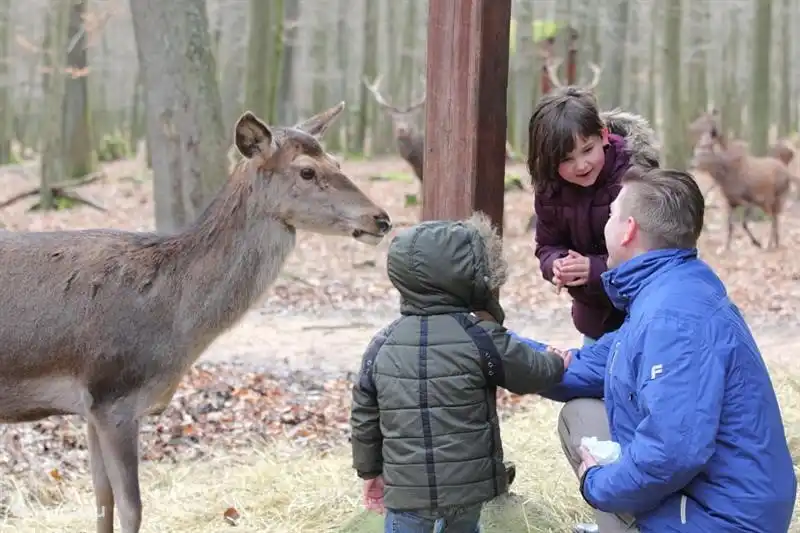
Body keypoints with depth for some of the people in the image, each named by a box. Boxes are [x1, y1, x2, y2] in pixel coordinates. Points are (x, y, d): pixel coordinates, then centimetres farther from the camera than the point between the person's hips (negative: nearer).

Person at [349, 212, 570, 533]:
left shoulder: (382, 346, -3)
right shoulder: (481, 338, -12)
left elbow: (364, 417, 4)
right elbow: (533, 372, 3)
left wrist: (370, 471, 18)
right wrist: (558, 363, 26)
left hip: (406, 486, 1)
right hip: (467, 482, 0)